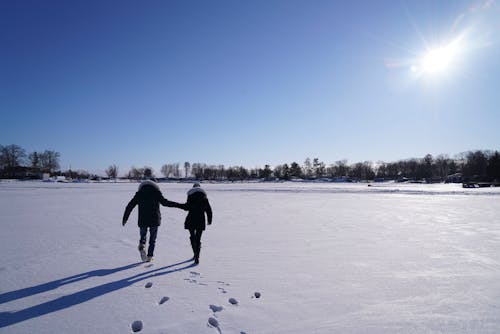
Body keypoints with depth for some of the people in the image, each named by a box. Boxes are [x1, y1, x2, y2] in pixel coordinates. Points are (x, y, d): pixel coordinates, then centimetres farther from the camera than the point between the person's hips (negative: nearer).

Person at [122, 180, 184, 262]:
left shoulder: (139, 194, 5)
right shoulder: (156, 192, -1)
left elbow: (130, 206, 5)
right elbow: (165, 202, -11)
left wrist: (125, 218, 13)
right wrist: (180, 205, -10)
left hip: (143, 220, 1)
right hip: (155, 220, -1)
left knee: (143, 236, 18)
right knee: (153, 239, 12)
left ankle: (142, 246, -11)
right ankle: (149, 256, 9)